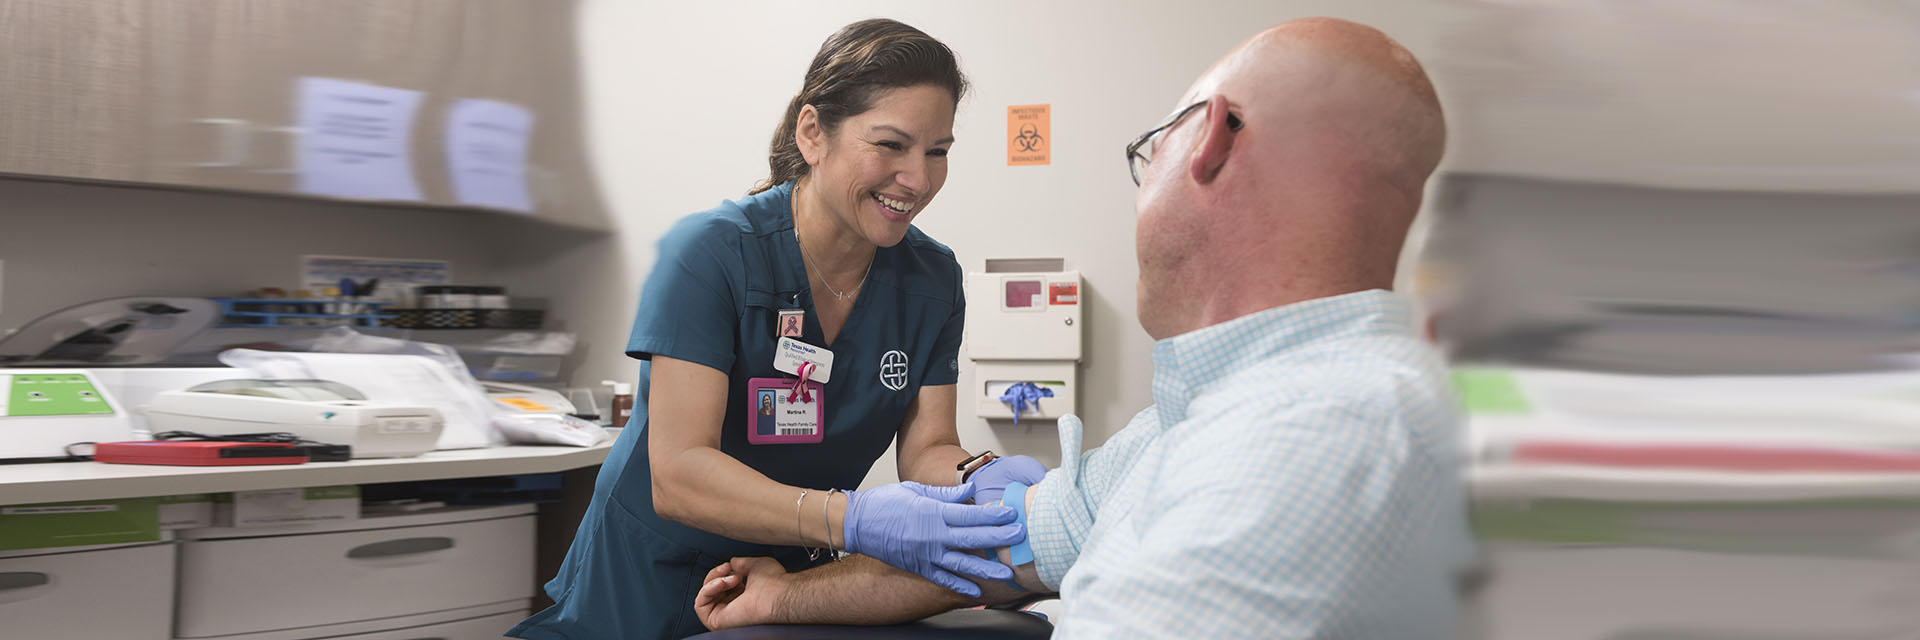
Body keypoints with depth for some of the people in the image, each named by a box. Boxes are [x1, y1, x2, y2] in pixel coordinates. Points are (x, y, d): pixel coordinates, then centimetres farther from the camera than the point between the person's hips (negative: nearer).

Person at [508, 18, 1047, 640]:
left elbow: (927, 448, -6)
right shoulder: (710, 252, -22)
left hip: (797, 581, 5)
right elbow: (677, 476, -29)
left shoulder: (932, 279, -6)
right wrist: (851, 519, -43)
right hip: (648, 587, -4)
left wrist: (981, 478, -30)